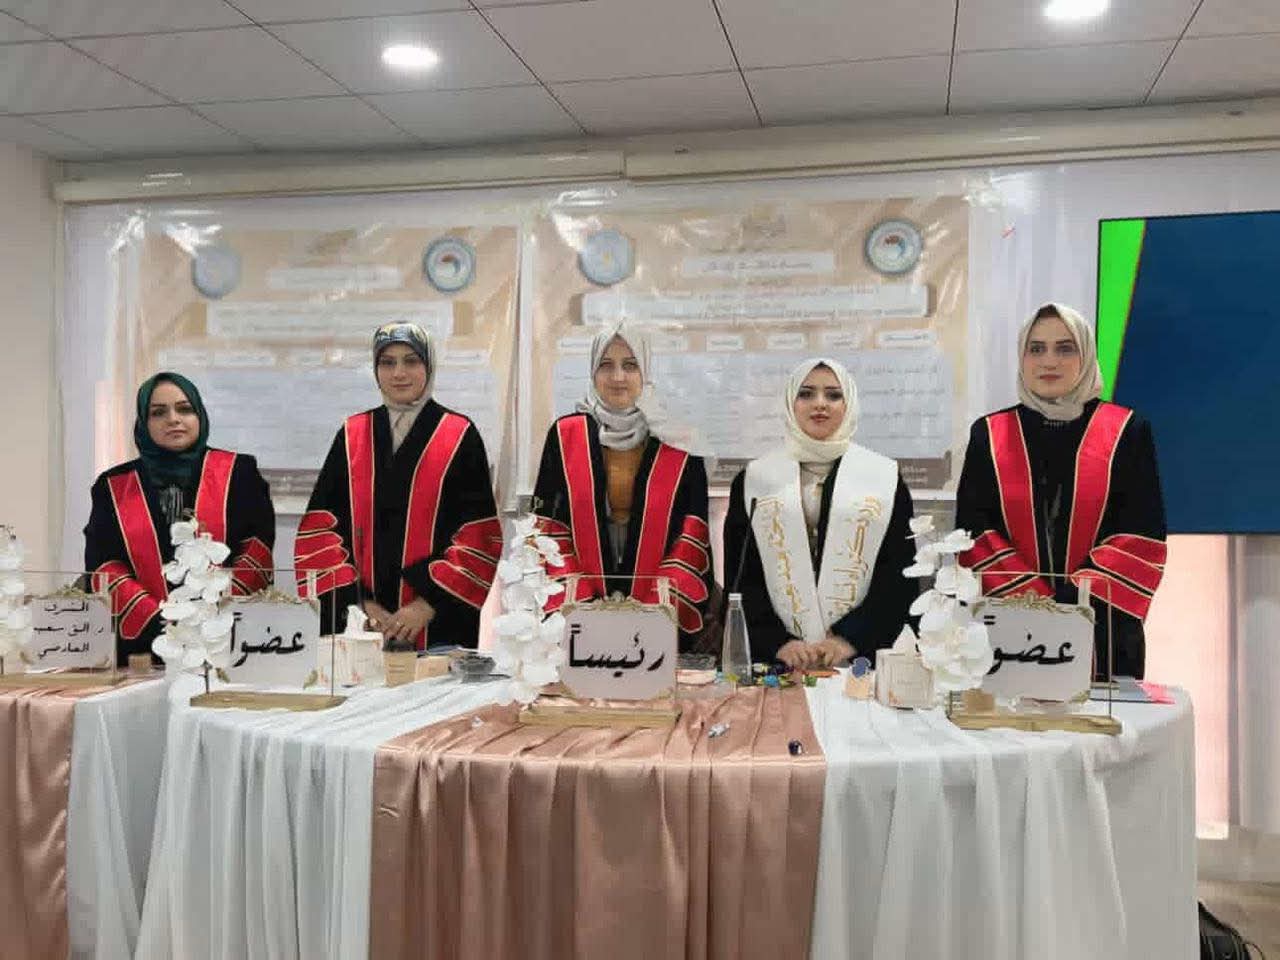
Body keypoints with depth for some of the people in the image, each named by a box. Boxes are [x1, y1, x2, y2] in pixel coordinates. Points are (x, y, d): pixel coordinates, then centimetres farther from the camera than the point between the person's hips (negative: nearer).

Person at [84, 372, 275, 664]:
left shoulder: (237, 472, 8)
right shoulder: (113, 487, 12)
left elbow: (258, 551, 0)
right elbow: (103, 568, 4)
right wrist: (157, 621, -10)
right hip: (140, 644, 1)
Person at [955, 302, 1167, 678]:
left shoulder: (1126, 432, 3)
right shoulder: (989, 435, 6)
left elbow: (1143, 538, -3)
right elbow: (975, 533, 0)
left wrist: (1077, 600, -13)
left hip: (1103, 634, 0)